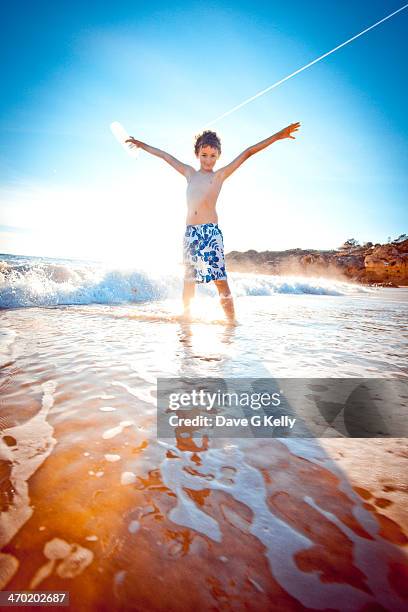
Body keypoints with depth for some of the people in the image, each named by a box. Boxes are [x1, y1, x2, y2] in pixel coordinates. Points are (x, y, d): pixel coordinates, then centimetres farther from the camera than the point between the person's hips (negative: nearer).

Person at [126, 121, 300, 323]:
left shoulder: (220, 175, 9)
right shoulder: (190, 173, 19)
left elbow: (247, 153, 6)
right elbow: (165, 156, 29)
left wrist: (277, 136, 5)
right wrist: (142, 145, 39)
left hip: (211, 232, -4)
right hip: (190, 232, 4)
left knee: (220, 279, -10)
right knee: (189, 279, 8)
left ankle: (231, 321, -3)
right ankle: (186, 318, 18)